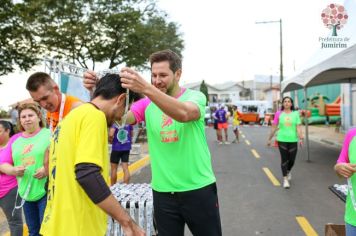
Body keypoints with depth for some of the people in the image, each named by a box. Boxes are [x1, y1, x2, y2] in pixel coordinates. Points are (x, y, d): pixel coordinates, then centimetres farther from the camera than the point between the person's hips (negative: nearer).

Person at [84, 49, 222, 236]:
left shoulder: (195, 96, -8)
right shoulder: (147, 104, 1)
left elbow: (184, 113, -31)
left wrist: (145, 88, -43)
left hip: (199, 189, -2)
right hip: (162, 192, 2)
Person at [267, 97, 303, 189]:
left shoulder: (296, 114, 2)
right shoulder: (279, 114, -1)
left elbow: (298, 127, -3)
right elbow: (274, 127, 4)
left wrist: (301, 138, -15)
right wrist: (269, 139, 7)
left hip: (293, 140, 1)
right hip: (282, 140, -1)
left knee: (292, 159, 8)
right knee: (284, 159, 0)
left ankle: (288, 171, 41)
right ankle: (285, 179, 10)